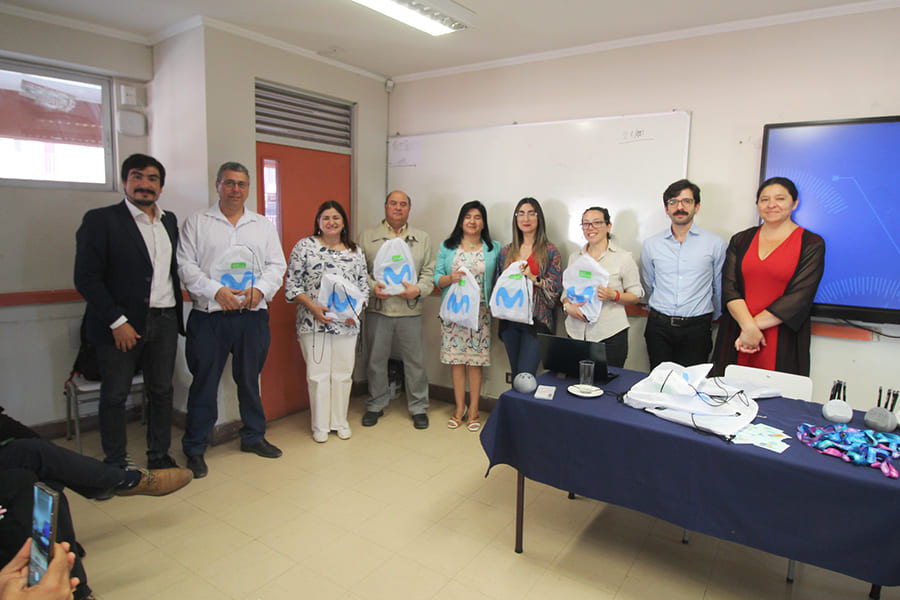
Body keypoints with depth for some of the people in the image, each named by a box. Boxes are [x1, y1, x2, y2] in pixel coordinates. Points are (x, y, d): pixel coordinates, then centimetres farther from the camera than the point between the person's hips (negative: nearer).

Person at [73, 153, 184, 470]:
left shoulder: (169, 221, 12)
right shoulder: (100, 219, -4)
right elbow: (86, 278, -9)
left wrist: (177, 313, 6)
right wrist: (117, 321, -14)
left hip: (164, 321, 5)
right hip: (122, 322, -4)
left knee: (162, 391, 11)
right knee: (115, 395, 6)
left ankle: (159, 455, 26)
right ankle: (115, 464, 22)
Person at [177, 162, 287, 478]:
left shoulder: (263, 225, 12)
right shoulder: (197, 222, 4)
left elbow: (277, 265, 8)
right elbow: (186, 265, -3)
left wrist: (260, 289, -11)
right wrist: (216, 290, -16)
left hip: (252, 315, 3)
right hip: (209, 317, -2)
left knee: (250, 378, 14)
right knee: (204, 382, 4)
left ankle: (254, 436, 30)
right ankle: (195, 448, 19)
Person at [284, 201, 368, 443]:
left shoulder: (355, 252, 10)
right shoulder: (305, 246, 0)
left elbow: (363, 286, 12)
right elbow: (292, 284, -2)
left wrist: (355, 310, -4)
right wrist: (313, 307, -13)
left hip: (346, 324, 3)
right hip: (313, 322, -3)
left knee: (343, 374, 9)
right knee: (318, 374, 4)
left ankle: (340, 421, 25)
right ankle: (320, 425, 18)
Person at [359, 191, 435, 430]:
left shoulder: (423, 238, 10)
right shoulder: (367, 237, 7)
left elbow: (430, 271, 7)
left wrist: (418, 289, -11)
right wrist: (372, 287, -12)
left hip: (410, 310, 0)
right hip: (377, 309, 0)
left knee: (415, 361, 5)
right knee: (376, 359, 10)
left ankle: (418, 408, 21)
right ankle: (376, 405, 27)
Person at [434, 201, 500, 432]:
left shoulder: (494, 249, 9)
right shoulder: (447, 247, 10)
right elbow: (437, 278, 5)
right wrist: (450, 278, -15)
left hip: (479, 311, -1)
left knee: (475, 361, 1)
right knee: (456, 359, 4)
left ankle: (473, 410, 13)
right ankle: (459, 408, 17)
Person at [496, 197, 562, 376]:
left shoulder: (550, 251, -1)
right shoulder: (506, 251, 12)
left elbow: (556, 288, -4)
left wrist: (534, 278, -19)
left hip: (537, 320, -4)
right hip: (510, 322, 5)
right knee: (515, 375, 12)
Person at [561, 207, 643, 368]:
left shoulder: (623, 257, 1)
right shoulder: (574, 257, 13)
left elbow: (636, 294, 2)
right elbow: (566, 290, 17)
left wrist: (613, 295, -16)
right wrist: (567, 306, -4)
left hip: (610, 336, -3)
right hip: (577, 333, 3)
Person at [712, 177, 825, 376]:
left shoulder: (811, 244, 2)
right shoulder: (741, 240, 10)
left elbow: (799, 298, -8)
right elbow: (729, 288, 0)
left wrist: (755, 324, -13)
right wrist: (748, 326, -14)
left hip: (782, 344, -2)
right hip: (736, 340, 2)